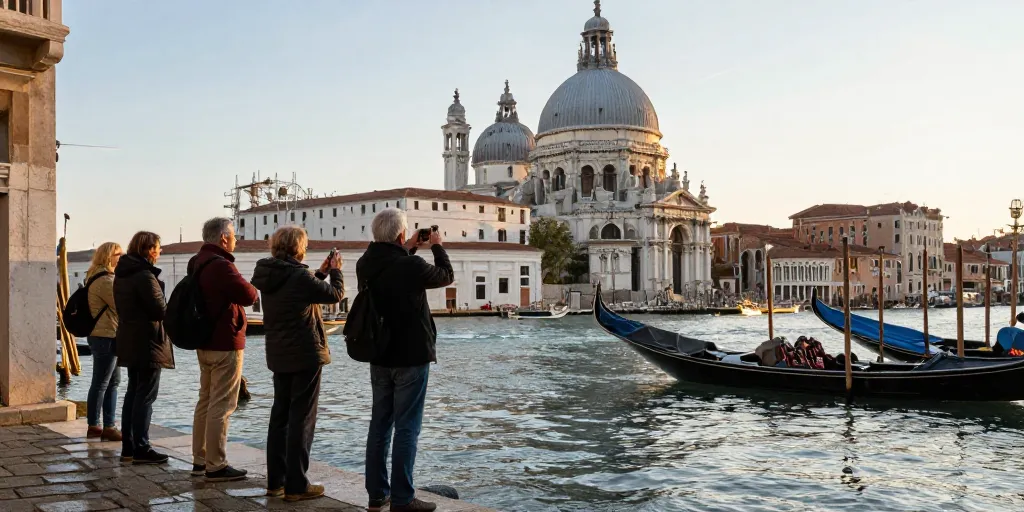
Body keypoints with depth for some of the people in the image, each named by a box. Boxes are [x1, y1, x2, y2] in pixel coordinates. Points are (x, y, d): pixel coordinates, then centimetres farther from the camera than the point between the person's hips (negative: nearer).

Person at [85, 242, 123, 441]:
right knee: (101, 383, -3)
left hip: (104, 335, 11)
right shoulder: (105, 279, -16)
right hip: (106, 336, -11)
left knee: (113, 381, 12)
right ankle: (94, 426, 5)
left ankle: (109, 425, 15)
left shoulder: (100, 277, 18)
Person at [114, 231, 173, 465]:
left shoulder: (122, 275, 13)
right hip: (147, 342, -10)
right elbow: (160, 310, -20)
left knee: (133, 392, 14)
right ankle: (141, 449, -4)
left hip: (129, 342, 10)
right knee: (145, 395, -6)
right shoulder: (145, 275, -18)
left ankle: (128, 447, 19)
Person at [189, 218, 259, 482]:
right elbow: (249, 296, -19)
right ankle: (216, 466, -1)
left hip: (204, 342, 10)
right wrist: (251, 287, 0)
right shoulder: (220, 265, -19)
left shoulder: (197, 263, 11)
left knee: (205, 401, 16)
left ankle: (200, 460, 23)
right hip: (225, 344, -10)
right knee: (221, 406, -5)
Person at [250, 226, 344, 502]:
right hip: (305, 355, -8)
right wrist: (335, 270, 7)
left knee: (280, 416, 14)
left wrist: (321, 272, 18)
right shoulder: (298, 276, -19)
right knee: (301, 419, -2)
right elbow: (335, 294, -9)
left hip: (279, 355, 8)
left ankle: (275, 481, 20)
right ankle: (296, 486, 2)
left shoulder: (268, 276, 5)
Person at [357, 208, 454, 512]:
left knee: (379, 424, 13)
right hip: (411, 357, -7)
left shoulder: (365, 265, 0)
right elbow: (447, 276, -1)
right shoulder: (411, 266, -19)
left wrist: (408, 249, 20)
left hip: (379, 356, 7)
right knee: (406, 428, -2)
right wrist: (437, 246, 13)